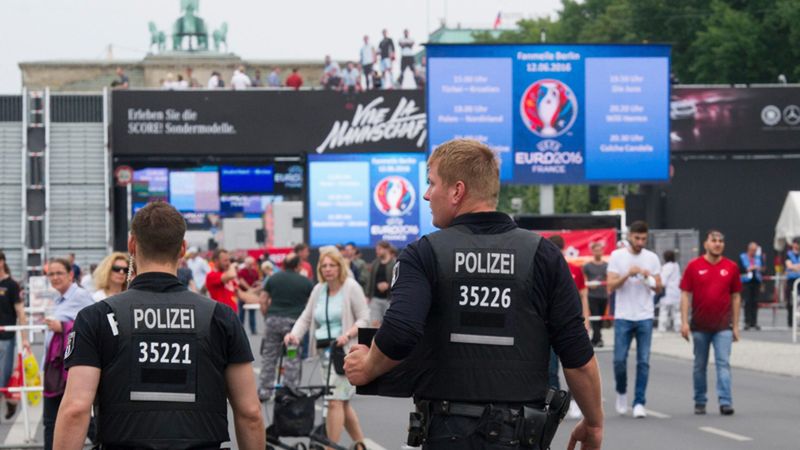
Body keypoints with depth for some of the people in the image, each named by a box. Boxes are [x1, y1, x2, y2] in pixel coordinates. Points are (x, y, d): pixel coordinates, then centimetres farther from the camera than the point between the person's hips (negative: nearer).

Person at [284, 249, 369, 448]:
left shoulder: (351, 287, -5)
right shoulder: (318, 290, 13)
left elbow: (363, 318, -7)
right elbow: (306, 318, 11)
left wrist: (348, 334, -23)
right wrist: (294, 334, -7)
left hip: (346, 351, -7)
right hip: (325, 352, 7)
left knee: (335, 400, -14)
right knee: (343, 401, 13)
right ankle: (361, 443, 25)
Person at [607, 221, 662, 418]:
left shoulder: (652, 258, 6)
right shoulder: (617, 256, -1)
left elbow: (658, 288, 7)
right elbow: (611, 286, -6)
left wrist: (649, 278, -13)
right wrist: (628, 274, -21)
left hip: (645, 317, 1)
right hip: (623, 317, -1)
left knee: (643, 361, -3)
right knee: (619, 359, -2)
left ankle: (639, 402, 1)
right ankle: (621, 392, 23)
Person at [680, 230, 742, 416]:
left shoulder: (731, 267, 3)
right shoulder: (694, 266, -1)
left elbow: (736, 297, 8)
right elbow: (685, 295, 0)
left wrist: (735, 325, 6)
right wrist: (684, 321, -8)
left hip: (723, 326, 0)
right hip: (700, 326, 0)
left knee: (723, 363, -9)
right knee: (700, 365, 10)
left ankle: (725, 402, -13)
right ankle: (700, 402, 21)